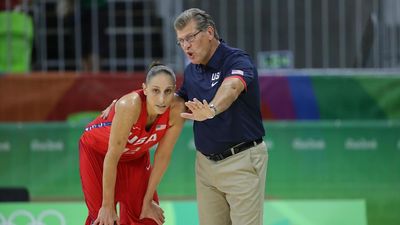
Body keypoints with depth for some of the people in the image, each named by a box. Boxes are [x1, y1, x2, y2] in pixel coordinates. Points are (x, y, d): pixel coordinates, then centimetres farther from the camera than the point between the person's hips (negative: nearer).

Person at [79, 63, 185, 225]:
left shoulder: (177, 109, -28)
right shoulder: (130, 105, -40)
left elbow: (163, 156, -15)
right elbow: (112, 157, -32)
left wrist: (148, 200, -7)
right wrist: (108, 206, -26)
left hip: (135, 154, 4)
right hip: (97, 151, -4)